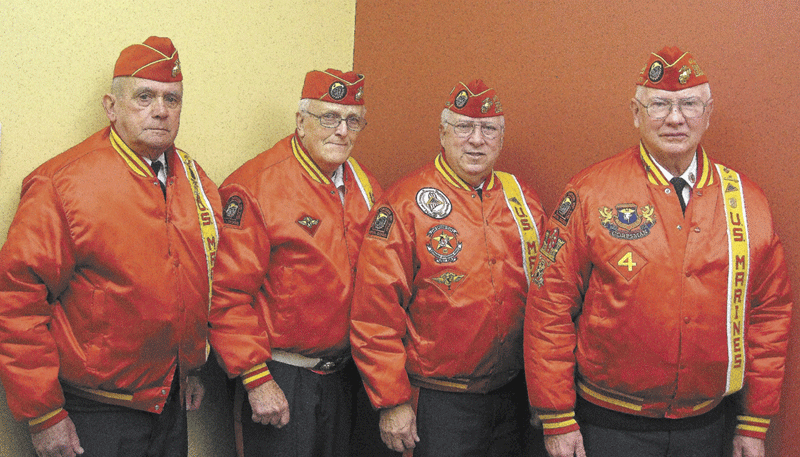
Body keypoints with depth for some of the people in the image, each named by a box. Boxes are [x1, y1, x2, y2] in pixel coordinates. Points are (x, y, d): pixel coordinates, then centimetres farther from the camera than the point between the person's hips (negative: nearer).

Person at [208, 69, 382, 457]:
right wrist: (257, 381, -17)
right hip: (280, 378, -6)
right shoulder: (252, 188, -17)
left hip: (343, 374, 7)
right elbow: (228, 294, -18)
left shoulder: (365, 186, 4)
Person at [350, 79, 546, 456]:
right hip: (441, 400, -5)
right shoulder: (405, 203, -11)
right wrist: (392, 401, -12)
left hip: (515, 392, 5)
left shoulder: (522, 197, 4)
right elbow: (375, 310, -12)